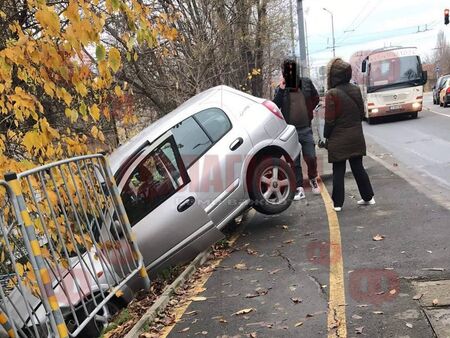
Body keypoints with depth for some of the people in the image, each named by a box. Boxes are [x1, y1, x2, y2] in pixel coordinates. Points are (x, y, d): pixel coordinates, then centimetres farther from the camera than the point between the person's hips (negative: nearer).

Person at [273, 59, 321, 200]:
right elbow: (275, 106, -16)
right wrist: (281, 89, -23)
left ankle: (313, 179, 27)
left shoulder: (307, 83, 1)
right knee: (295, 162, 5)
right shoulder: (280, 89, -4)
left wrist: (309, 110, 8)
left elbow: (316, 98, 16)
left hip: (306, 129, 1)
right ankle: (299, 188, 14)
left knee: (311, 157, -1)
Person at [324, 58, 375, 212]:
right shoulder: (356, 90, 3)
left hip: (339, 139, -5)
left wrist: (326, 135, -2)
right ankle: (368, 197, 23)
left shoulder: (332, 94, -16)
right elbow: (362, 113, 9)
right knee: (358, 168, 16)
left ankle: (337, 203, 8)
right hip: (356, 138, 5)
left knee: (338, 171, 4)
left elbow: (329, 119, -15)